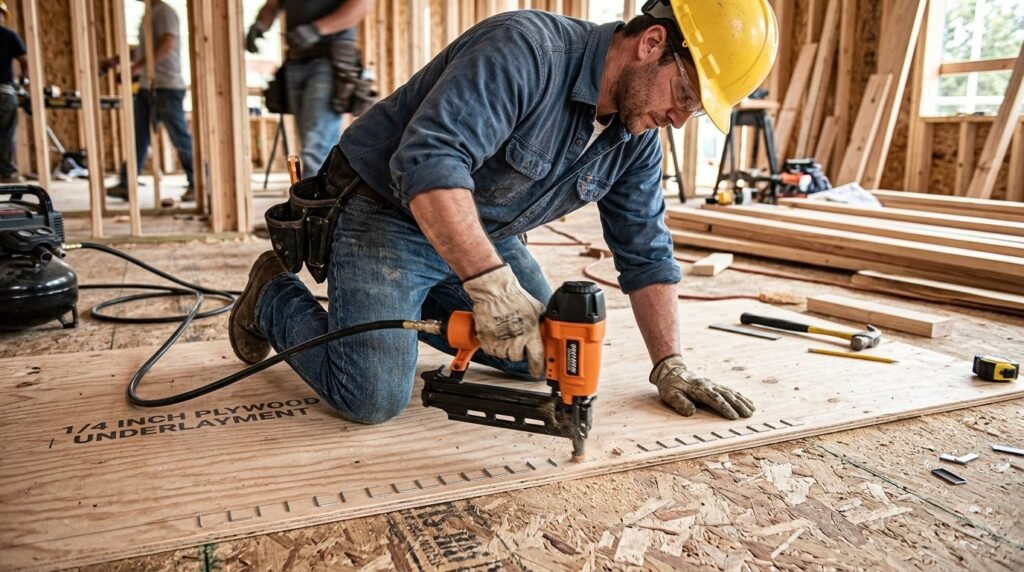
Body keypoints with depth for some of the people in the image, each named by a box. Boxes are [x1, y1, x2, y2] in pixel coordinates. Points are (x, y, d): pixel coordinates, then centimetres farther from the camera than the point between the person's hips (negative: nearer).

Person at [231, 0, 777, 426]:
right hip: (385, 213, -8)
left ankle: (414, 302, 24)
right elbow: (430, 160, -39)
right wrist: (492, 284, -44)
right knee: (373, 398, -17)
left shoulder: (637, 138, -2)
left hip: (483, 235, 8)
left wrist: (670, 365, -3)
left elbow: (645, 253, 3)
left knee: (545, 357, 9)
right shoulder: (526, 50, -28)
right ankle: (274, 297, 12)